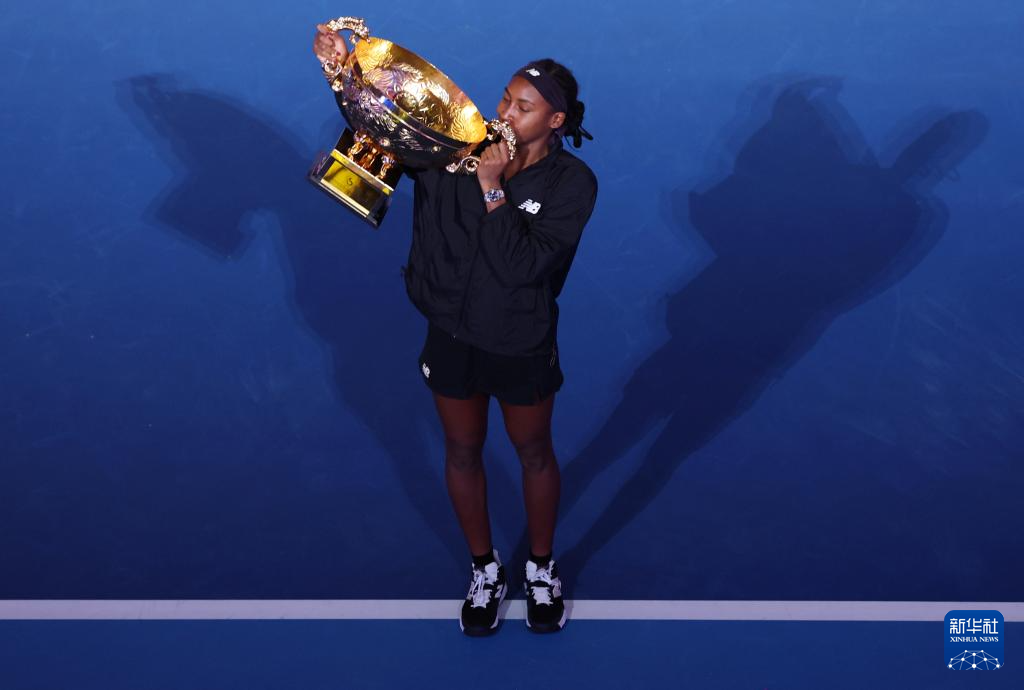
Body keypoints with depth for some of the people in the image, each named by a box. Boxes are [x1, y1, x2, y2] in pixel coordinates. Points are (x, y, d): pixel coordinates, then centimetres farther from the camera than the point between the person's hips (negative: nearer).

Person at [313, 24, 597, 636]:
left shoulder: (572, 183, -19)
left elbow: (524, 264, -28)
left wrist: (493, 189, -32)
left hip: (522, 347, -2)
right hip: (452, 333, 3)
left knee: (534, 453, 18)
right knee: (463, 453, 17)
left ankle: (543, 569, 43)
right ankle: (486, 571, 41)